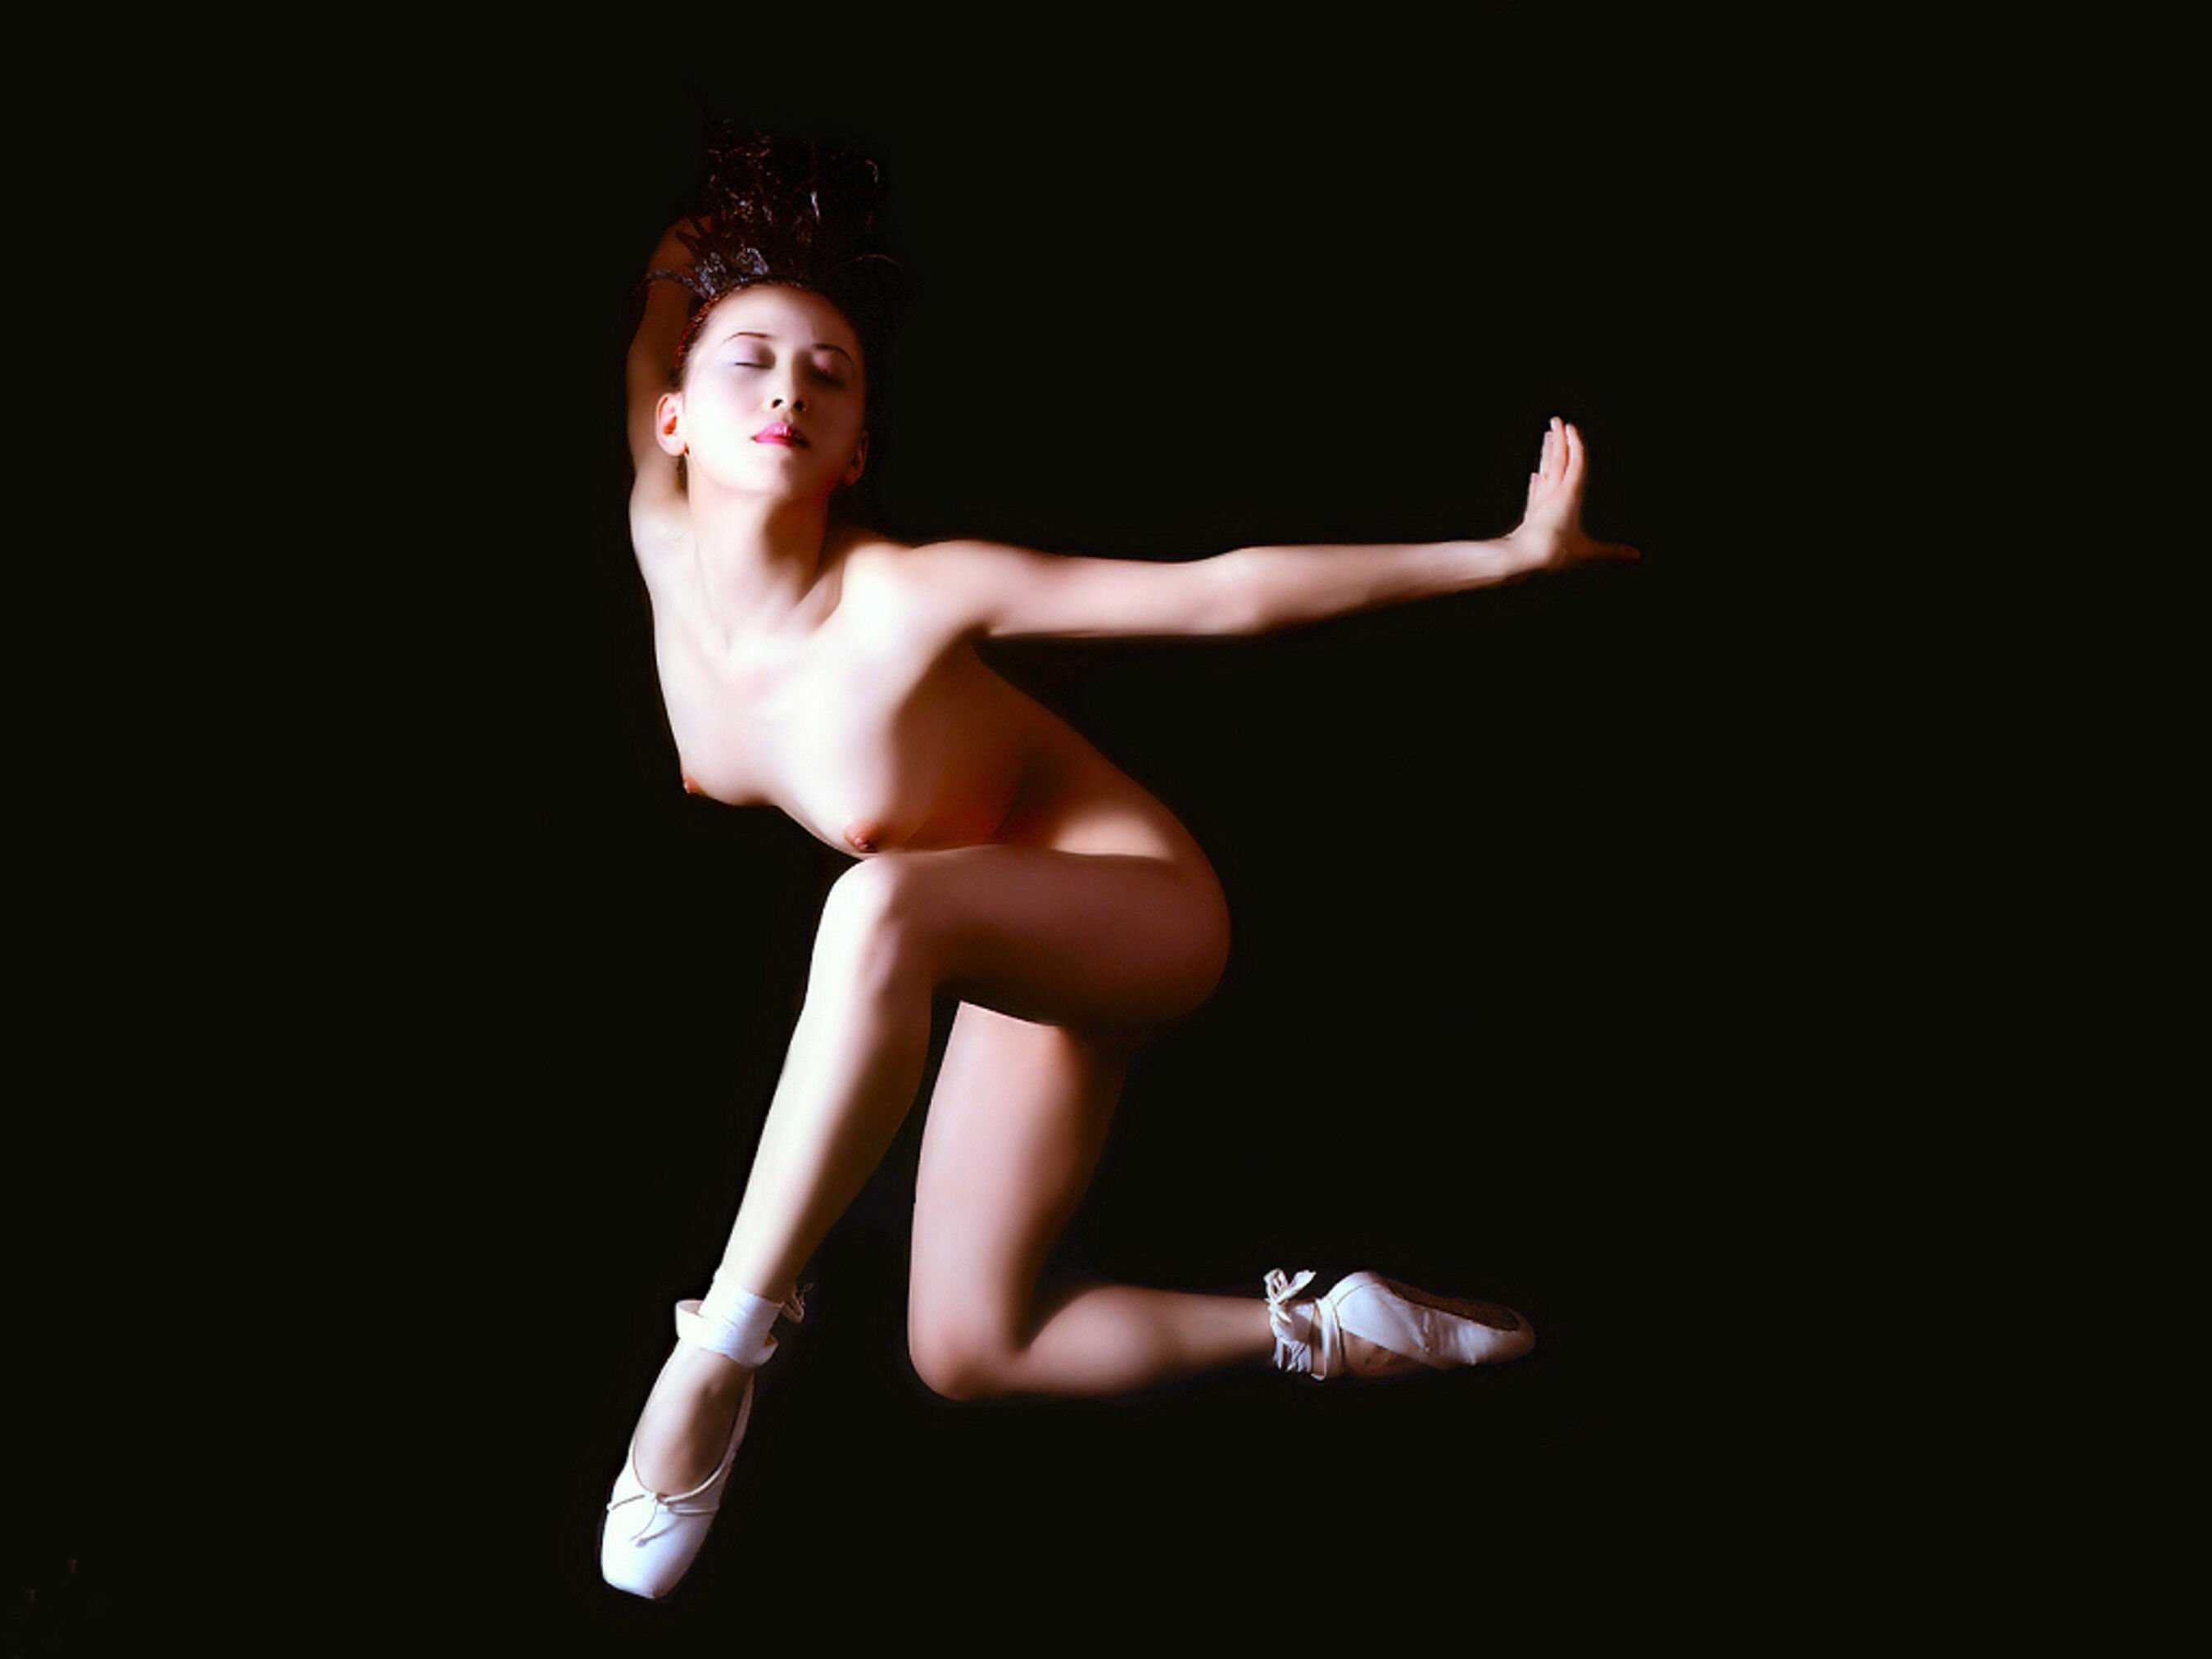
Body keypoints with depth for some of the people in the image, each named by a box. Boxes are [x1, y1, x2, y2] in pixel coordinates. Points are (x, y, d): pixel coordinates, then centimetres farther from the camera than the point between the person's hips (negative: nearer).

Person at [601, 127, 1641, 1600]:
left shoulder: (908, 598, -30)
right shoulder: (665, 540, -14)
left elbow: (1225, 591, -27)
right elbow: (672, 296, 4)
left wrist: (1511, 552, -26)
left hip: (1143, 910, -7)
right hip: (1012, 952, 8)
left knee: (879, 907, -42)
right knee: (967, 1353, 9)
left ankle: (728, 1341, -34)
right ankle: (1317, 1330, 22)